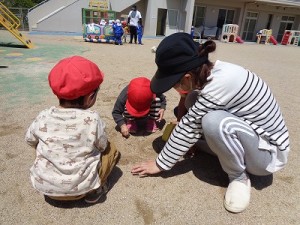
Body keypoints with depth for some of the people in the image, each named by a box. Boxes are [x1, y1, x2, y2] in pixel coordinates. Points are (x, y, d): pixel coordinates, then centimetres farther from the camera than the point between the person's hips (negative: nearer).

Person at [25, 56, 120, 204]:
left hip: (43, 186, 4)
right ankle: (94, 190, 6)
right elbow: (103, 146, -5)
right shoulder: (92, 119, -21)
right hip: (78, 189, -3)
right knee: (111, 150, 12)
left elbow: (30, 140, 7)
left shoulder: (43, 117, -11)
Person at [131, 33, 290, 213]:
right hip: (249, 132, 7)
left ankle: (239, 177, -8)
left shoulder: (222, 82, -32)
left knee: (214, 122, -34)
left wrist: (160, 164, -15)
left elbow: (190, 126, -26)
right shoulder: (209, 72, -8)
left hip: (269, 152, -7)